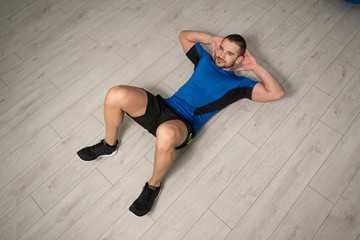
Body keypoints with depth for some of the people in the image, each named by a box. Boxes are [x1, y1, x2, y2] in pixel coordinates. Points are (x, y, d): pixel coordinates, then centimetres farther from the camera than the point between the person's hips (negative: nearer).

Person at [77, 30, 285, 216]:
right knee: (116, 95, -21)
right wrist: (211, 39, 24)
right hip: (162, 106, 5)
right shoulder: (206, 59, 23)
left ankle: (154, 185, -11)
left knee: (165, 135, -43)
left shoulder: (238, 83, 13)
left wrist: (255, 66, 9)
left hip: (184, 124, -4)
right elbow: (184, 35, 36)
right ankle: (109, 144, 7)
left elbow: (277, 92, 7)